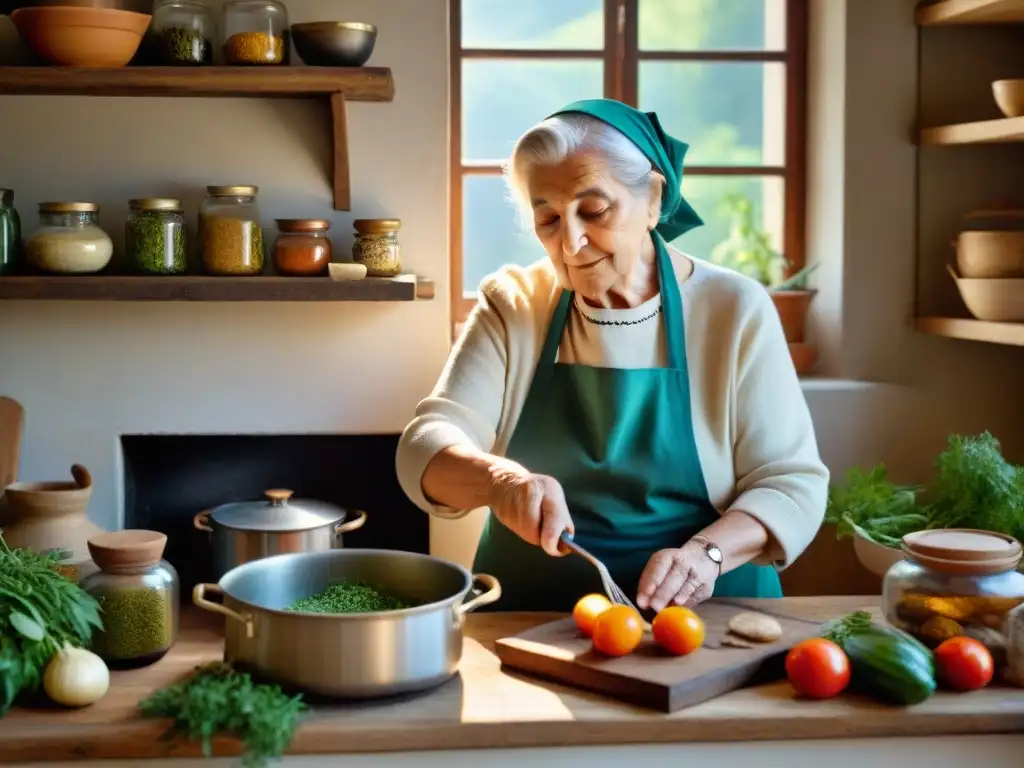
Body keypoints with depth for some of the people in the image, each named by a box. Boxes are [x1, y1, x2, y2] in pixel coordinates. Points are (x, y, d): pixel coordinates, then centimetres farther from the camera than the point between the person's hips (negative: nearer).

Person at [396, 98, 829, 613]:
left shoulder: (735, 310, 0)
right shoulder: (511, 306, 5)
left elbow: (793, 484, -1)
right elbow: (424, 451, -4)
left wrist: (706, 552, -20)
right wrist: (499, 479, -26)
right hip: (528, 622, 1)